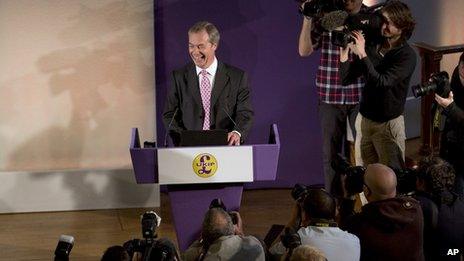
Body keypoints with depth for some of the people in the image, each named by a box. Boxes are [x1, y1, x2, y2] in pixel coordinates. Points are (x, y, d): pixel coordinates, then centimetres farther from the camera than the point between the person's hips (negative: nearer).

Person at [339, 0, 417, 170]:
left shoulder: (407, 55, -13)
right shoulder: (372, 46, 2)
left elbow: (382, 82, -25)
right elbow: (346, 79, 1)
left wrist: (362, 54, -26)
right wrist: (344, 53, -14)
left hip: (389, 123, -5)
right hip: (366, 119, 5)